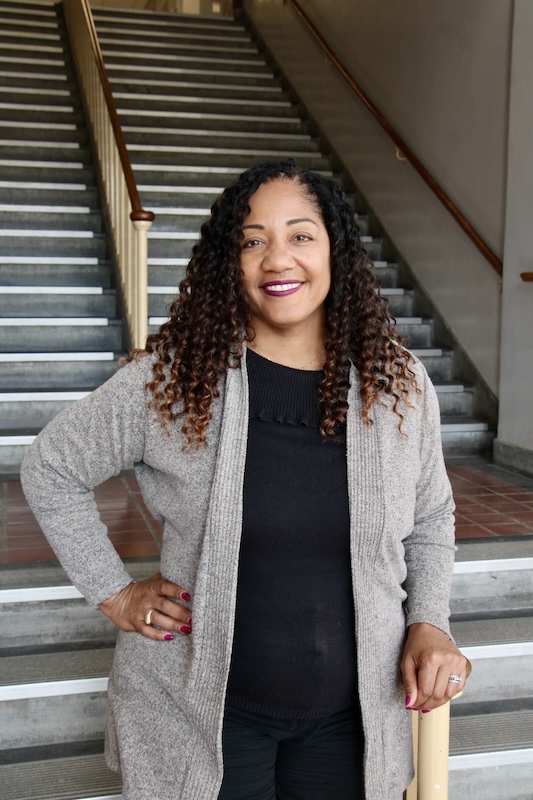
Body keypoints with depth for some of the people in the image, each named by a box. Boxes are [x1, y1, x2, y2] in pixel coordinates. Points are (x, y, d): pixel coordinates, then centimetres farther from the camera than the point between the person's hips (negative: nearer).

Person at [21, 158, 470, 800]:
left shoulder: (399, 385, -4)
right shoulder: (171, 378, -12)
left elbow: (430, 521, 10)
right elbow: (50, 468, 0)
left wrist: (429, 624, -5)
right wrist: (114, 593, -4)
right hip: (201, 711, -2)